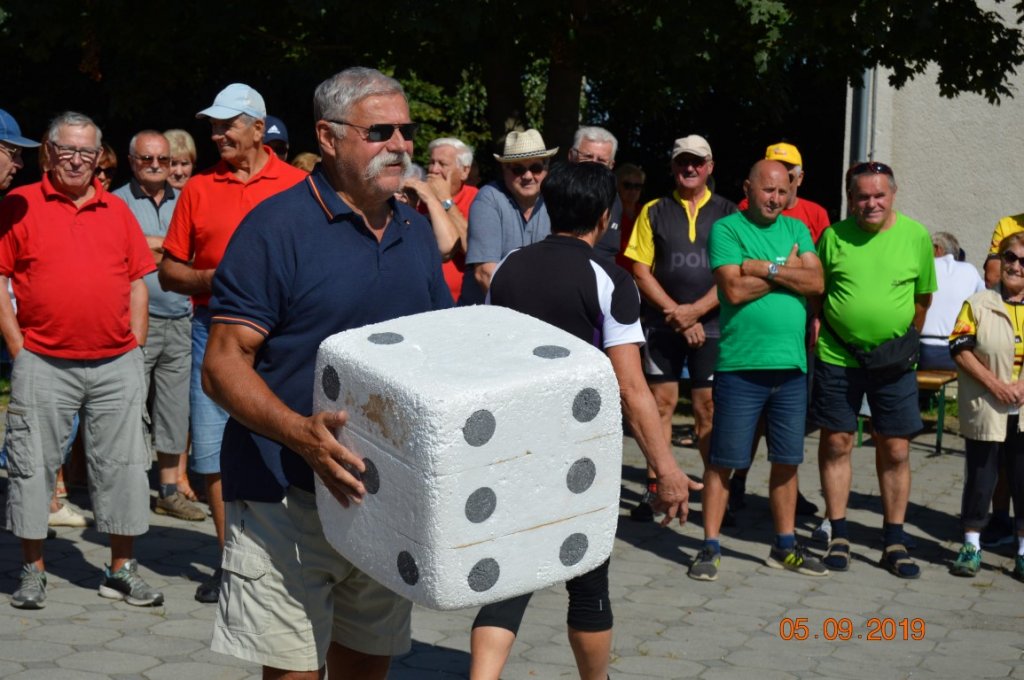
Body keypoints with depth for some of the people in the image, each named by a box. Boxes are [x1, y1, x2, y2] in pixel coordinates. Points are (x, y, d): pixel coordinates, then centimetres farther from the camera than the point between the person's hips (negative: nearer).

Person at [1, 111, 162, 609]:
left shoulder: (117, 210, 11)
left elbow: (137, 282, 14)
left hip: (117, 365, 3)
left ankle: (121, 570, 18)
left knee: (121, 466, 6)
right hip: (43, 363, -3)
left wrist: (135, 346, 6)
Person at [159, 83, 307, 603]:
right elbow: (168, 271, 11)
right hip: (214, 329, 3)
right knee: (212, 448, 3)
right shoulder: (199, 188, 10)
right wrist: (210, 279, -7)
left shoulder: (297, 185, 3)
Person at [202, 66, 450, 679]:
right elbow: (224, 364, -15)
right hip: (289, 497, -6)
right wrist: (301, 433, -32)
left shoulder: (416, 232, 11)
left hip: (391, 495, 6)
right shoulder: (277, 227, -11)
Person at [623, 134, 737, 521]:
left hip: (710, 325, -1)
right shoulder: (654, 212, 7)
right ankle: (654, 489, 8)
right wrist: (675, 313, -8)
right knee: (661, 404, 2)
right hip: (662, 325, 1)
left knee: (709, 408, 0)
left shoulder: (727, 213, 5)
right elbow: (641, 271, 2)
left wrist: (695, 310, -11)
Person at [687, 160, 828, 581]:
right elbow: (734, 290, -14)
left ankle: (785, 546, 23)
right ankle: (710, 547, 8)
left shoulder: (796, 229, 13)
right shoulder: (727, 229, -2)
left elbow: (816, 282, -1)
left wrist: (766, 268, -12)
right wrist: (788, 271, -6)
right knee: (723, 460, -1)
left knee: (787, 460, 12)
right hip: (740, 365, -5)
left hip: (791, 365, 5)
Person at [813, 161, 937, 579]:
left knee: (896, 450, 3)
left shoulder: (916, 236, -1)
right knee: (836, 443, 4)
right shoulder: (834, 236, -2)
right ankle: (839, 537, 16)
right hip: (837, 357, 0)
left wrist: (908, 337, 9)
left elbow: (923, 295, 11)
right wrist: (818, 324, -3)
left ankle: (894, 543, 14)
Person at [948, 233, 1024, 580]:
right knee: (980, 477, 6)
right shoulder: (978, 304, 0)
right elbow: (961, 350, -6)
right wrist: (994, 384, -14)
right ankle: (971, 546, 18)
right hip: (985, 411, -1)